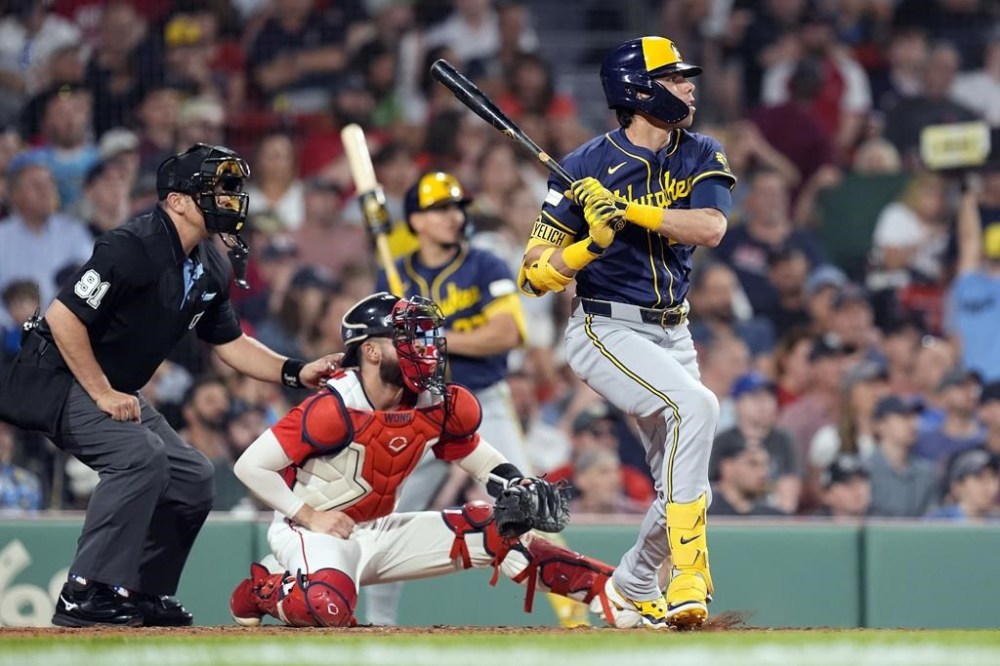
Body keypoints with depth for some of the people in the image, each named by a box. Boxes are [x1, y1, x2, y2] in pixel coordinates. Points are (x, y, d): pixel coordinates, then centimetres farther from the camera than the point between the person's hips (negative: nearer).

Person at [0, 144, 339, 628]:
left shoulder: (208, 269, 6)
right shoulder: (133, 247, -24)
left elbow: (228, 343, 16)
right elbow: (63, 316, -26)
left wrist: (295, 372, 1)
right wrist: (103, 394, -22)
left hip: (118, 392, 10)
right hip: (59, 382, -10)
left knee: (192, 475, 8)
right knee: (141, 454, -29)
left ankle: (142, 594, 16)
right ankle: (84, 596, -26)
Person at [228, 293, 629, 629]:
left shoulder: (438, 406, -4)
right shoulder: (335, 409, -23)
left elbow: (481, 460, 11)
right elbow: (250, 466, -21)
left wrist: (520, 489, -9)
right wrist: (309, 516, -18)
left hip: (378, 532, 7)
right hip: (312, 530, -7)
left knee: (497, 530, -5)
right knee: (327, 607, -38)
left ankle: (602, 591, -3)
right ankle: (262, 587, -6)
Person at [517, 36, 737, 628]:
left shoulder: (701, 156, 3)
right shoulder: (585, 168, -10)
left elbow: (710, 228, -17)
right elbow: (536, 274, -10)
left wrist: (629, 209, -25)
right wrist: (591, 244, -28)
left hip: (674, 334, 6)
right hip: (607, 331, -6)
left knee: (684, 485, 7)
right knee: (695, 404, -31)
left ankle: (633, 588, 34)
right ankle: (688, 576, -31)